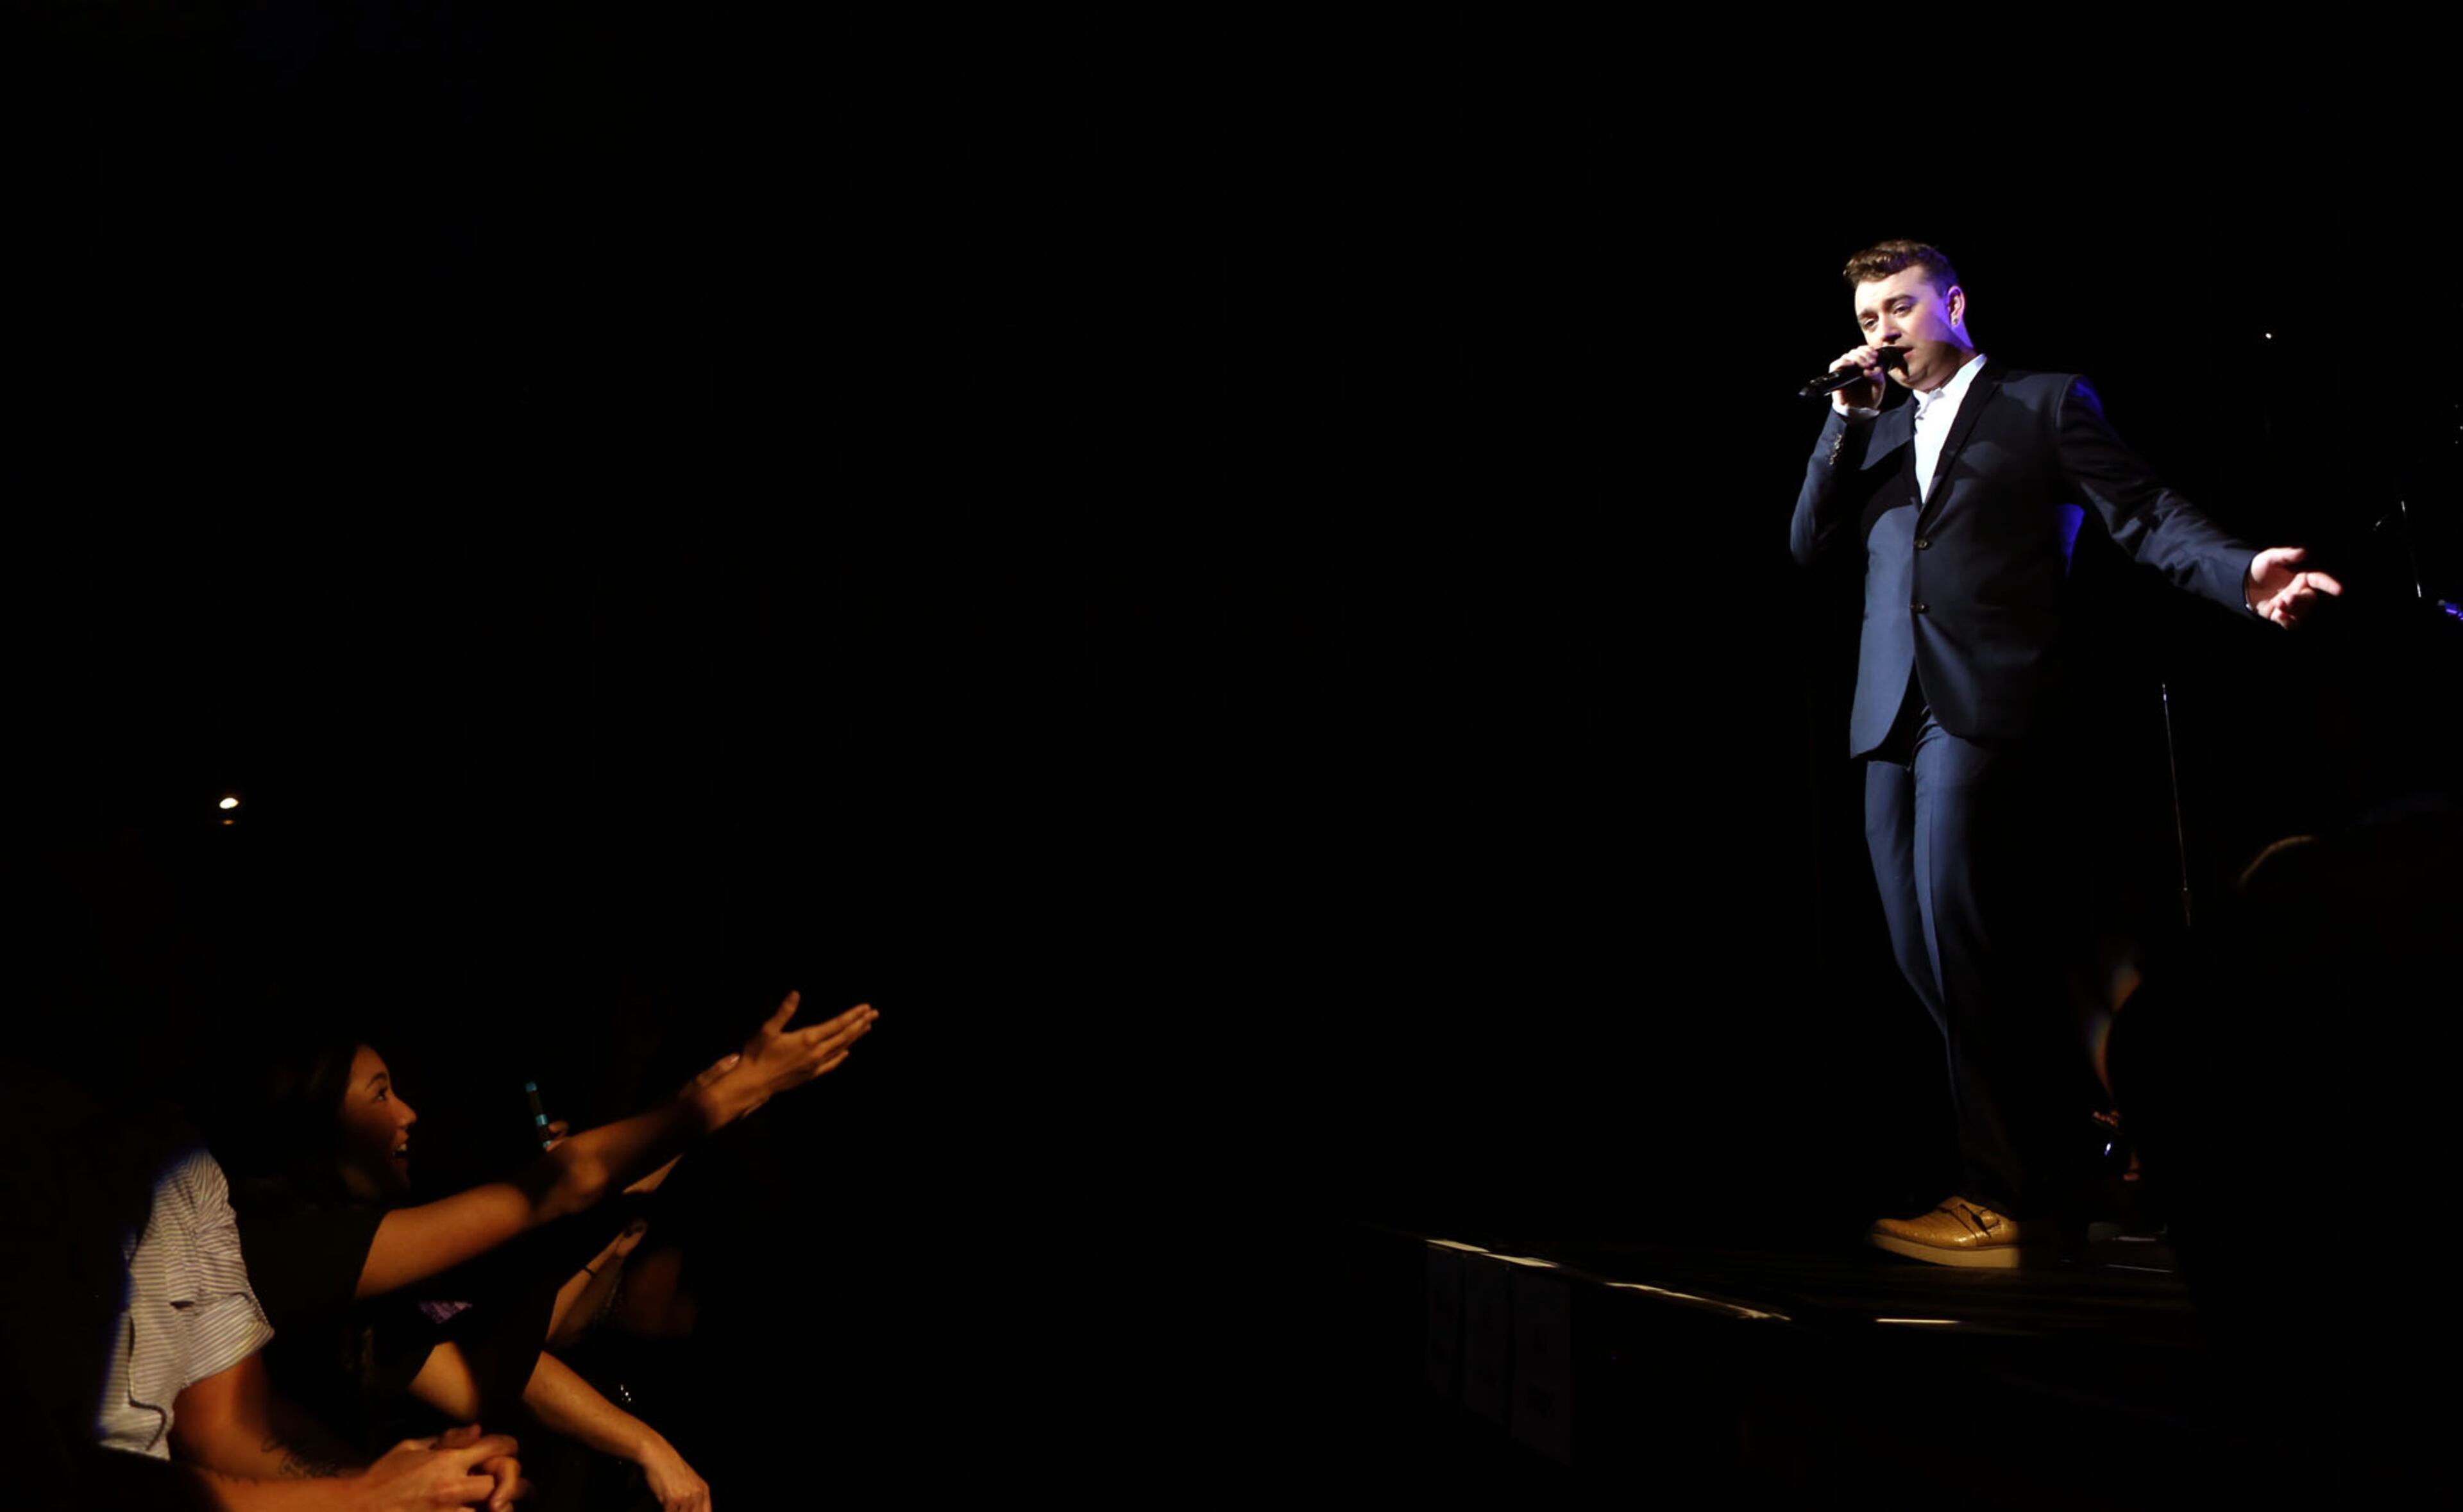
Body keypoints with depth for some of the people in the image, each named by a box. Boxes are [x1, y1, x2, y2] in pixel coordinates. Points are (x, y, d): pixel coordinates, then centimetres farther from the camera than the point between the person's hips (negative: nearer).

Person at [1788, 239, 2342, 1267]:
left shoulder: (2047, 404, 9)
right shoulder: (1876, 434, 25)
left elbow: (2145, 516, 0)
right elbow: (1810, 546, 13)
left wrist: (2244, 578, -18)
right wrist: (1848, 418, 6)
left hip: (1988, 708, -6)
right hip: (1891, 717, 6)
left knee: (1962, 939, -15)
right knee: (1927, 957, 3)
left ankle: (2011, 1196, -5)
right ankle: (2062, 1161, 15)